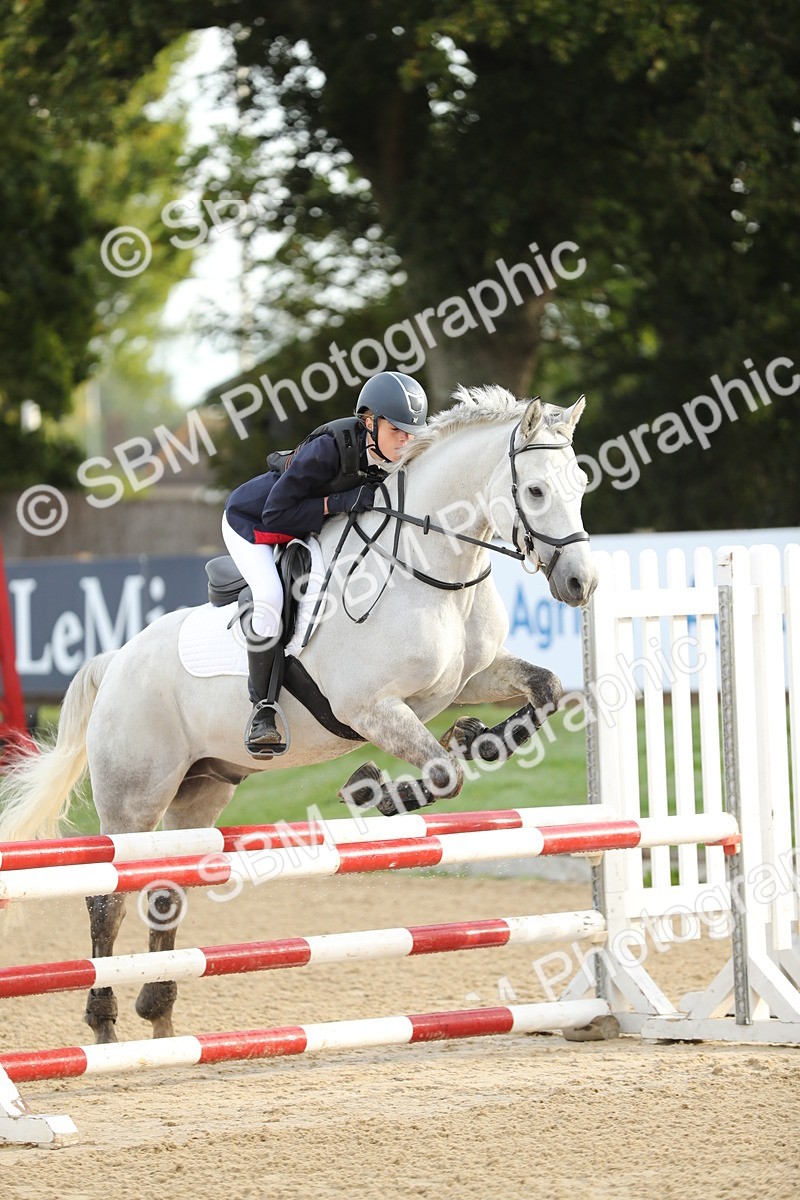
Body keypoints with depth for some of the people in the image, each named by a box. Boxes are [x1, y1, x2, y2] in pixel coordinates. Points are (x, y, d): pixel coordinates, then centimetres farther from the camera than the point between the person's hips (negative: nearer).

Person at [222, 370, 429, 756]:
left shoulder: (398, 458, -17)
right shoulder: (330, 448, -37)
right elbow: (276, 513, -34)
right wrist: (339, 502, -41)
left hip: (313, 527, 8)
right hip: (251, 519, -7)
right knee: (271, 596, -29)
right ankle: (262, 709, -17)